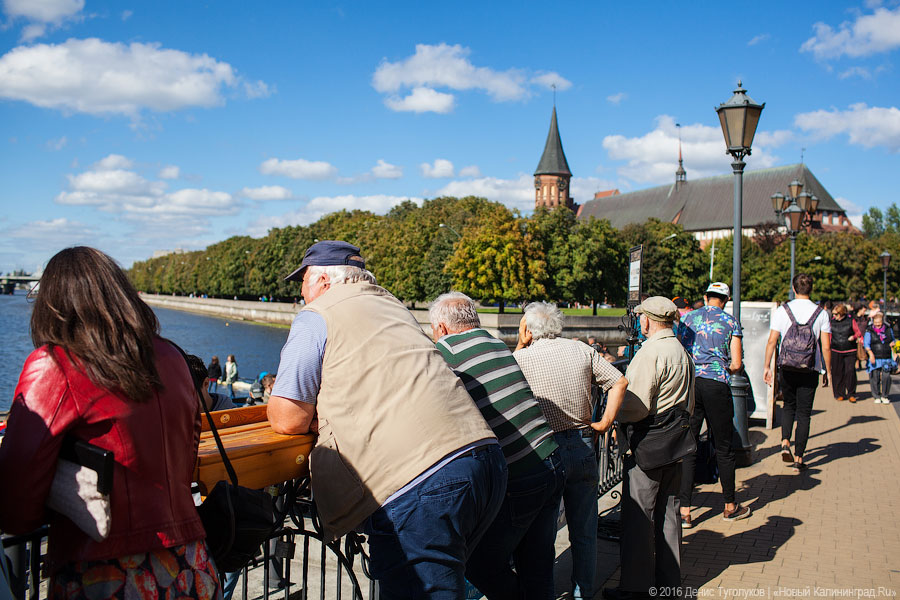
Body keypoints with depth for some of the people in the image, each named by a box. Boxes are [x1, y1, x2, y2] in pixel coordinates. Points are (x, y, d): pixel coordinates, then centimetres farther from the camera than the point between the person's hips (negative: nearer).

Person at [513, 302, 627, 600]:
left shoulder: (522, 357, -7)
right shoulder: (582, 350, 3)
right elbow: (619, 382, 2)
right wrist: (605, 422, 4)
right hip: (583, 447, 3)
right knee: (584, 531, 14)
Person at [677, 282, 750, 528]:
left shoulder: (687, 318, 8)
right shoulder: (731, 322, 3)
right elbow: (736, 365, -2)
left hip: (690, 384, 2)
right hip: (717, 386, -2)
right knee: (723, 449, 12)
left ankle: (684, 512, 3)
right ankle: (730, 507, 27)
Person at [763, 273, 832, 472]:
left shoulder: (782, 310, -3)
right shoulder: (821, 313, -2)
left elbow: (772, 341, -5)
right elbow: (826, 347, -3)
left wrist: (767, 366, 2)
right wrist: (828, 372, 7)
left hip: (786, 369, 1)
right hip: (810, 371, -1)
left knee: (789, 406, 21)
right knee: (804, 413, 7)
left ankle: (785, 443, 2)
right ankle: (798, 458, 8)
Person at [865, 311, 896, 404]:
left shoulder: (888, 329, 9)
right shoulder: (869, 331, -1)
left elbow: (893, 340, 25)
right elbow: (866, 344, -8)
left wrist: (892, 344, 1)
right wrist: (870, 353, -23)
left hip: (887, 359, 2)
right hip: (875, 359, -2)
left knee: (886, 377, -5)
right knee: (875, 378, 0)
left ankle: (884, 396, 12)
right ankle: (877, 396, 15)